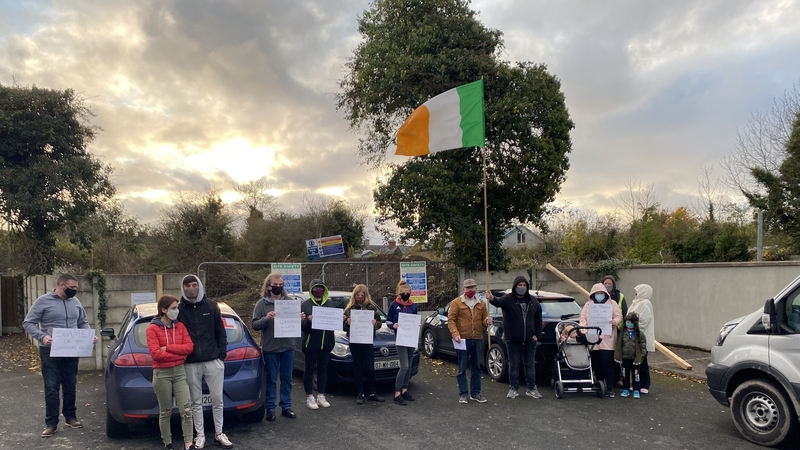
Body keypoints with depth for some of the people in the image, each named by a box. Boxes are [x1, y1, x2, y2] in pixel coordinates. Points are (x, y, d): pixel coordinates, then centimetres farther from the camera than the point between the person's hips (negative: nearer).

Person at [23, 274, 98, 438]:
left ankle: (70, 417, 25)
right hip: (50, 352, -4)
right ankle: (51, 423, 8)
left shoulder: (75, 302, 8)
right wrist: (42, 336, -22)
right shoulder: (43, 301, -7)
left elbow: (83, 323, 17)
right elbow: (28, 323, -6)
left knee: (70, 386, 12)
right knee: (52, 388, -2)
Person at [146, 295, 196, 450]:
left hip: (180, 371, 3)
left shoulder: (180, 326, 6)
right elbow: (155, 353, -16)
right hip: (161, 374, -3)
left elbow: (189, 347, -2)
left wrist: (168, 347, -11)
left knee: (186, 409, -5)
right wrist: (178, 354, -11)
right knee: (165, 412, 8)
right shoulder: (152, 329, -6)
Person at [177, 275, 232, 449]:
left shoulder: (211, 306, 2)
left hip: (213, 361, 1)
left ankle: (219, 434, 20)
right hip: (191, 364, 0)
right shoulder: (179, 309, -1)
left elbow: (220, 332, 5)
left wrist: (222, 354, 0)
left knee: (217, 399, 7)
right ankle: (200, 435, 22)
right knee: (196, 402, 10)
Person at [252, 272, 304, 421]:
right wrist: (266, 319, -24)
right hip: (270, 348, -3)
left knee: (287, 379, 12)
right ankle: (270, 409, 13)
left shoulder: (290, 301, 6)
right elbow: (254, 324, -7)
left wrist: (301, 318, -11)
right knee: (271, 380, 5)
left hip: (288, 347, 3)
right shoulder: (262, 303, -3)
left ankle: (286, 407, 22)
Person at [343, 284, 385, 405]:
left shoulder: (372, 307, 6)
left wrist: (375, 323, -16)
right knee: (358, 367, 5)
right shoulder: (349, 308, 5)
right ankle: (360, 394, 12)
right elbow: (343, 326, 6)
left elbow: (379, 323, 6)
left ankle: (372, 393, 11)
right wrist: (347, 322, -16)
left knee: (370, 368, -1)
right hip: (354, 342, 0)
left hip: (368, 341, 0)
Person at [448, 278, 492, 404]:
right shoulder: (456, 302, -2)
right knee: (462, 368, 1)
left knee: (476, 368, 10)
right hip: (463, 339, -4)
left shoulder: (481, 303, 10)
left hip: (477, 339, 4)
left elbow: (484, 320, 15)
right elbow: (451, 319, -6)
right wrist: (455, 334, -18)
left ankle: (475, 393, 19)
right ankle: (463, 394, 8)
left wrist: (487, 321, -9)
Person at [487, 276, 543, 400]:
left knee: (530, 365, 11)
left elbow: (538, 318, 11)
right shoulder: (509, 299, -8)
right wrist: (492, 299, -53)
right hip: (513, 340, -3)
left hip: (529, 340, 3)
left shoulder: (533, 301, 5)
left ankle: (531, 388, 21)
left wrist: (537, 334, 4)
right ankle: (513, 389, 18)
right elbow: (499, 302, -30)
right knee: (514, 365, 6)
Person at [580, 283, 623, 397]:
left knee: (607, 363, -8)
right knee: (596, 364, 6)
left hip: (607, 340, -2)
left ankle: (610, 388, -4)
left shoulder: (612, 304, 10)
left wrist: (614, 321, -16)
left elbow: (619, 317, 5)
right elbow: (583, 319, 10)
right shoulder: (588, 305, 15)